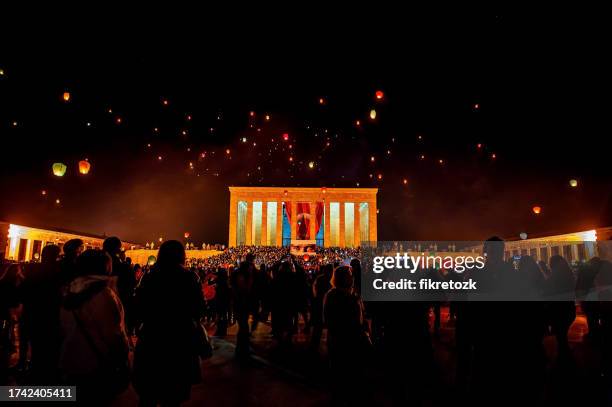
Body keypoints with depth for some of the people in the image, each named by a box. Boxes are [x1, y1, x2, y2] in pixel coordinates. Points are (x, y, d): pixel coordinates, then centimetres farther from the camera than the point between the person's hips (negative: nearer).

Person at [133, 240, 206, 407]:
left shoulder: (148, 277, -7)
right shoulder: (190, 278, -11)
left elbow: (138, 309, -4)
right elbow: (199, 310, -7)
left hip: (151, 340, 1)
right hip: (181, 341, -1)